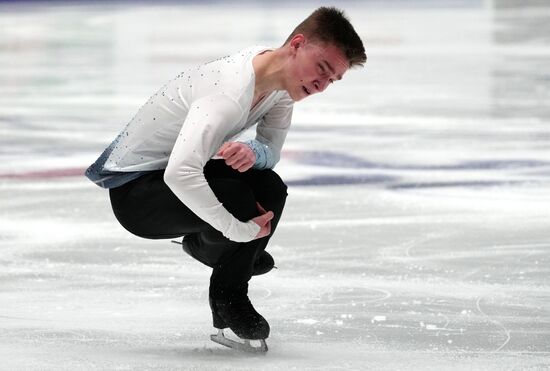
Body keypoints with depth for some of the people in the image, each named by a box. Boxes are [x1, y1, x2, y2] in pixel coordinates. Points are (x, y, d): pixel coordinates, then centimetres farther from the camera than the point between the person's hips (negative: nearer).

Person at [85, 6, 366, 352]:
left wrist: (253, 152, -23)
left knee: (270, 190, -4)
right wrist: (242, 230, -36)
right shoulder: (231, 93, -35)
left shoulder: (282, 76, -5)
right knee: (239, 202, -28)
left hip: (176, 172, 9)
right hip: (134, 190, -9)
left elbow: (272, 151, 3)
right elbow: (179, 174, -45)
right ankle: (228, 299, -1)